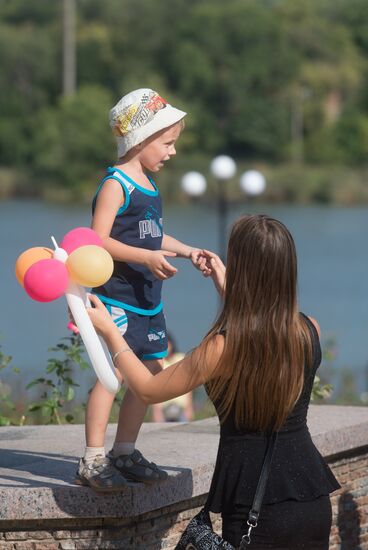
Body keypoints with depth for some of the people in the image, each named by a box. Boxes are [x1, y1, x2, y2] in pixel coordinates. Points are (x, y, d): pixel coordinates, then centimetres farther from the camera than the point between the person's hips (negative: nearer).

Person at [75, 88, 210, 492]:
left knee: (150, 371, 10)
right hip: (117, 296, -9)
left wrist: (187, 251, 14)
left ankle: (124, 453, 21)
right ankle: (92, 461, -11)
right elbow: (98, 240, -20)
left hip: (147, 298, 10)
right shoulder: (115, 184, -12)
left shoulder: (148, 184, 16)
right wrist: (146, 257, -26)